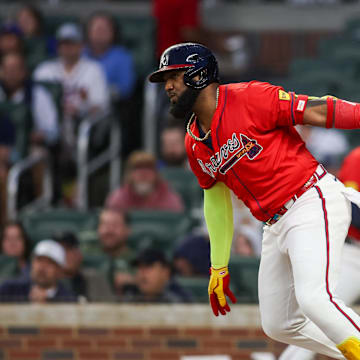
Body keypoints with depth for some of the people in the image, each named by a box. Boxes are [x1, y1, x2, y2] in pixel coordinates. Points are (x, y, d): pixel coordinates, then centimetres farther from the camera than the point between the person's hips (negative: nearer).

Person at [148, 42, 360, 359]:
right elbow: (216, 199, 22)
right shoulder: (195, 145, 12)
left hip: (314, 202, -9)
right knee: (279, 325, 10)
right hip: (276, 225, 9)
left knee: (313, 299, -28)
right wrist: (219, 267, 22)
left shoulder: (250, 99, -12)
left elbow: (316, 112, -14)